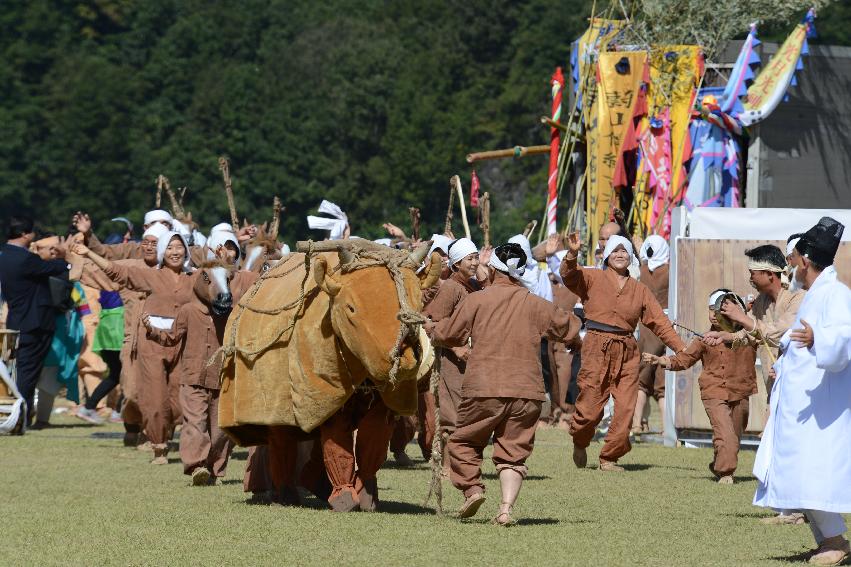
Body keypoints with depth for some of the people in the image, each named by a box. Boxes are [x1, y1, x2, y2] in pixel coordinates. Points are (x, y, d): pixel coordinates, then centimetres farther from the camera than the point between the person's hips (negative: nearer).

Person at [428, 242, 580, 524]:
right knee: (513, 451, 6)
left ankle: (471, 488, -4)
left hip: (484, 388, -2)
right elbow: (570, 327, 20)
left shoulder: (476, 300, -1)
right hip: (526, 391, 2)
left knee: (464, 442, 14)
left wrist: (431, 327, 31)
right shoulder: (536, 305, 6)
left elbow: (450, 335, 10)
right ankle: (506, 508, -8)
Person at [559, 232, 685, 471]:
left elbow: (660, 322, 13)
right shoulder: (592, 278, 6)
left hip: (627, 352, 3)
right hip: (597, 347, -3)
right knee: (590, 408, -5)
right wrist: (572, 254, -33)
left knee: (625, 410, -3)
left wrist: (682, 349, 6)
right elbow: (569, 275, -12)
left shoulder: (639, 290, 15)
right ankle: (580, 444, 26)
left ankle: (609, 458, 12)